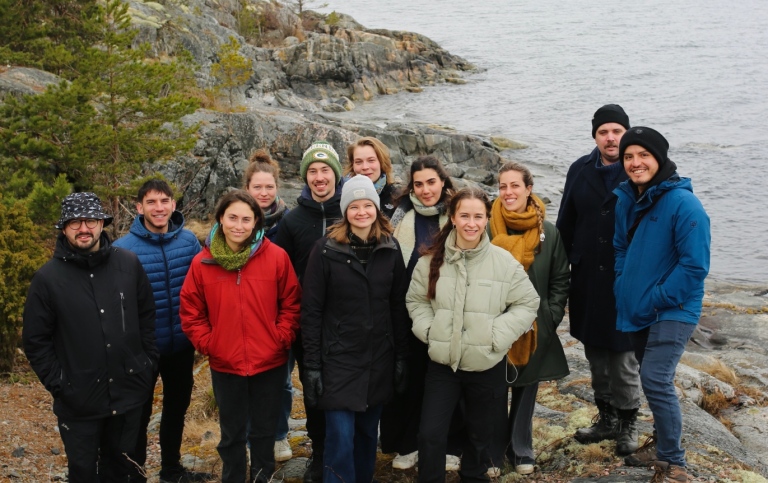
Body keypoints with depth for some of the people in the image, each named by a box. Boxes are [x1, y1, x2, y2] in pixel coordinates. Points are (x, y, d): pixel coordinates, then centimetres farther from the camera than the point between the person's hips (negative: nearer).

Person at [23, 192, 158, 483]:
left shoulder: (129, 264, -2)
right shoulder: (47, 278, -8)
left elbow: (146, 316, 7)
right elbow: (36, 341, -4)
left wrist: (148, 363, 4)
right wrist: (57, 384, -8)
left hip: (129, 394, 2)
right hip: (78, 401, -2)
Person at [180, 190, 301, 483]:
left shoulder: (276, 257, -8)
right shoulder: (202, 263, -6)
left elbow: (291, 303, -1)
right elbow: (190, 311, 2)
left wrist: (281, 339, -9)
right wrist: (206, 344, -6)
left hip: (269, 362, 0)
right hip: (225, 365, 1)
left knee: (264, 431, 16)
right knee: (232, 433, 17)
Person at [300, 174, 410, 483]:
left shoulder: (391, 250, 2)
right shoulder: (326, 249, -8)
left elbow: (399, 307, 7)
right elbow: (311, 310, -7)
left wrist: (401, 357, 5)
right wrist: (312, 365, -9)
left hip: (379, 360, 3)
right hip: (338, 359, -3)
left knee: (368, 433, 15)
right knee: (341, 437, -5)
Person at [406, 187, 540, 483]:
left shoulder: (504, 262, -9)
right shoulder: (432, 260, -3)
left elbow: (527, 303, -3)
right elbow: (416, 300, 8)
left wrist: (498, 335, -13)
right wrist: (428, 329, -8)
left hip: (487, 365, 0)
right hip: (442, 362, 1)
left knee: (480, 434, 17)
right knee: (430, 435, -3)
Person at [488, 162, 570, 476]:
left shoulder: (549, 233, -1)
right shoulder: (487, 230, -8)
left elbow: (560, 281, 5)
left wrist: (551, 317, -2)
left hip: (535, 328, 2)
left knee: (526, 390, 13)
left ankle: (521, 450, 29)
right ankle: (494, 451, 21)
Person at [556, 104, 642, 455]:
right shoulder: (580, 171, 4)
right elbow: (565, 224, 10)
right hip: (587, 278, 4)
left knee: (624, 354, 5)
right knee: (595, 353, 15)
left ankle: (627, 423, 23)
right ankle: (606, 418, 31)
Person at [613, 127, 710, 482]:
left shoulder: (683, 203, -18)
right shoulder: (626, 200, 3)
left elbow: (694, 265, -19)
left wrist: (656, 301, -18)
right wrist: (623, 289, 3)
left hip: (672, 311, -7)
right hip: (636, 311, 7)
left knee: (656, 381, -14)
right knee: (656, 380, 18)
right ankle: (665, 437, 38)